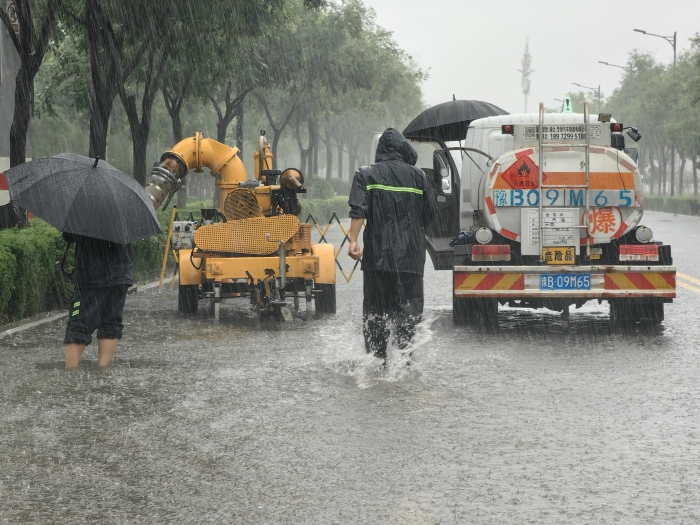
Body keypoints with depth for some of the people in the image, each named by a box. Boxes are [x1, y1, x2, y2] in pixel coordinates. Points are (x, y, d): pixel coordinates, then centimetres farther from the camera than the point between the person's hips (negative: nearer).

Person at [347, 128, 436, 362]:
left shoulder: (366, 175, 2)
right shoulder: (417, 176, 8)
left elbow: (358, 210, -12)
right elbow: (430, 213, 11)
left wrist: (353, 240, -18)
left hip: (378, 255, -1)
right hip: (411, 255, 1)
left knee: (375, 311, 7)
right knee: (409, 310, 3)